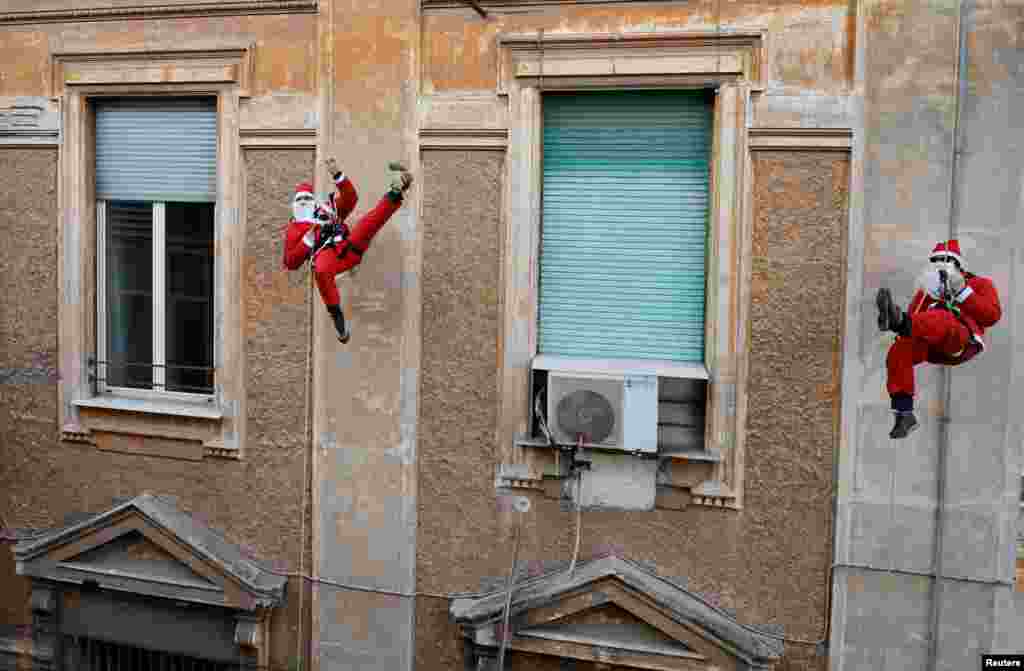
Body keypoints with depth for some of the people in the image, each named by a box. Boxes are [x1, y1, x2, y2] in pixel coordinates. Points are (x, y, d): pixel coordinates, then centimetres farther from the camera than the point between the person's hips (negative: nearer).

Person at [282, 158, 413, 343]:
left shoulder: (327, 209, 34)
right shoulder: (293, 229, 27)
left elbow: (350, 199, 19)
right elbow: (291, 263, 17)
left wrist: (338, 175, 6)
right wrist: (307, 240, 4)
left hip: (349, 247, 3)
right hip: (325, 255, -3)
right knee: (321, 271, -41)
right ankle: (336, 314, -33)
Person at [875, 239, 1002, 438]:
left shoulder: (979, 284, 21)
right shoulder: (927, 289, 32)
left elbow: (992, 315, 3)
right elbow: (914, 317, 19)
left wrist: (961, 292, -3)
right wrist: (927, 294, 3)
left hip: (962, 342, -5)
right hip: (931, 345, 5)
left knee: (942, 319, -37)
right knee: (898, 352, -26)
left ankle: (899, 321, -72)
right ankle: (904, 413, -24)